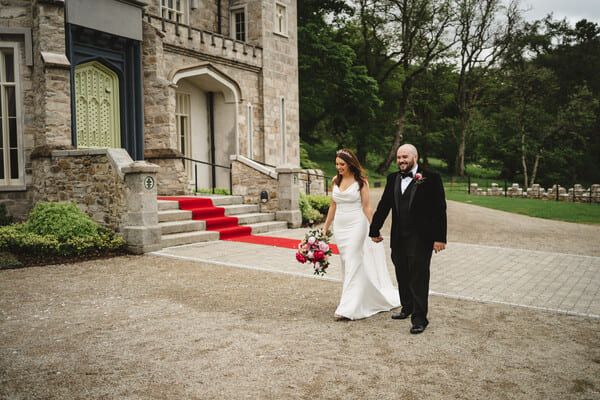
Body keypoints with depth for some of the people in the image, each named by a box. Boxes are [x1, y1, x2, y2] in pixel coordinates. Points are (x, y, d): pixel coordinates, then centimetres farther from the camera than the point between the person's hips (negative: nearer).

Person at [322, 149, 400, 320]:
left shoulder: (361, 181, -5)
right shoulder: (336, 180, 9)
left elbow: (367, 206, -6)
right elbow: (333, 206, 13)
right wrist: (325, 227, 13)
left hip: (356, 225, -6)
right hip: (339, 226, 6)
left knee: (353, 264, -8)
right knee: (346, 264, 11)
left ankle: (348, 308, -7)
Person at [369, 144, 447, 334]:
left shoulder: (431, 178, -7)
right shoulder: (393, 178, 8)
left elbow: (439, 209, -9)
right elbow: (384, 206, 12)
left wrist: (440, 237, -13)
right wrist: (374, 230, 13)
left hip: (421, 239, -5)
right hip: (398, 238, 6)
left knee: (418, 279, -1)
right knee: (402, 277, 16)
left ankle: (419, 318, 8)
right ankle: (407, 308, 33)